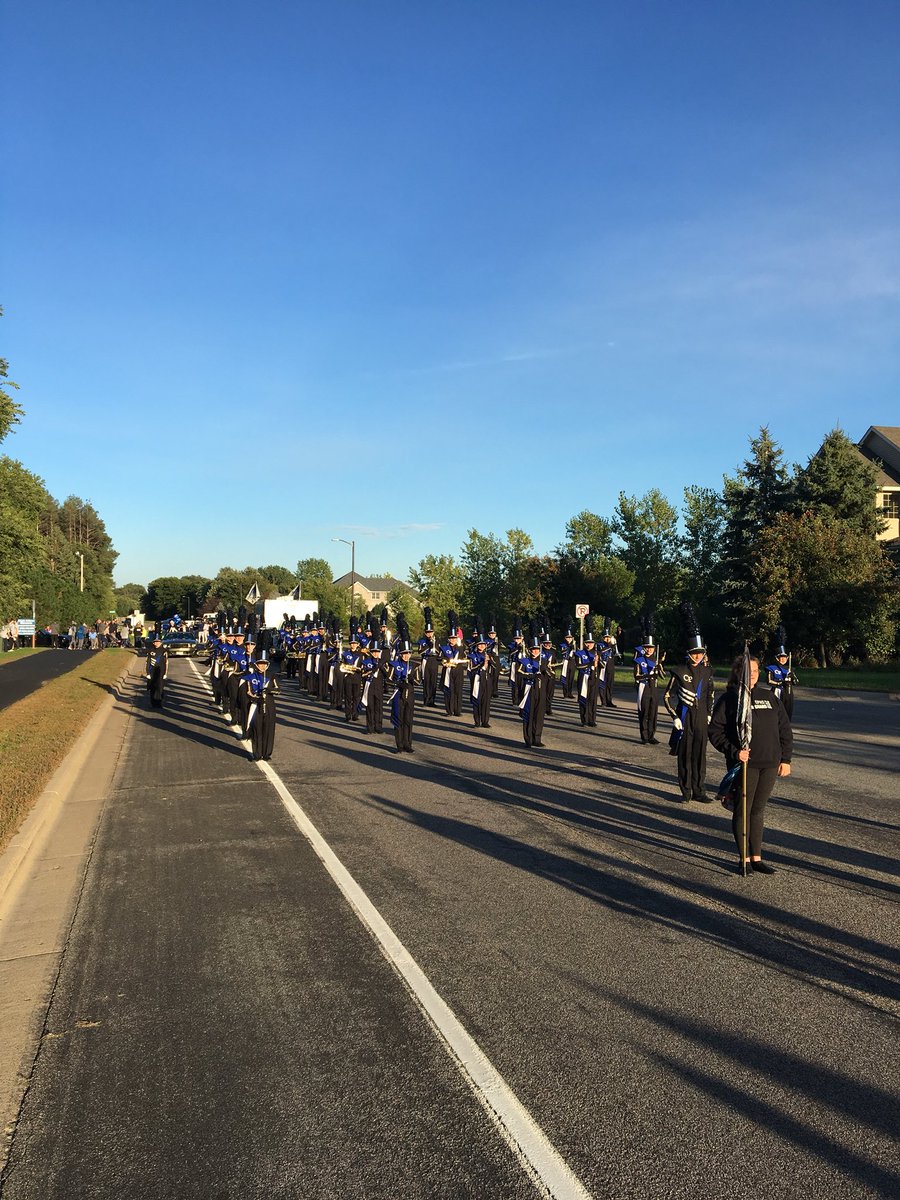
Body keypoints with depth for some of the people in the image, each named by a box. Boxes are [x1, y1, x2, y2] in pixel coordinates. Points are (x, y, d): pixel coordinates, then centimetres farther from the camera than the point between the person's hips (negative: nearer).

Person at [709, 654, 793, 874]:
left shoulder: (769, 697, 9)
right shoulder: (728, 699, -4)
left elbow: (784, 729, 13)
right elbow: (715, 731, -6)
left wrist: (785, 759, 8)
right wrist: (734, 752, -17)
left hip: (770, 764, 4)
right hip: (744, 764, -4)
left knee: (758, 810, 12)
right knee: (743, 810, 3)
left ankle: (757, 858, 20)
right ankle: (744, 858, 14)